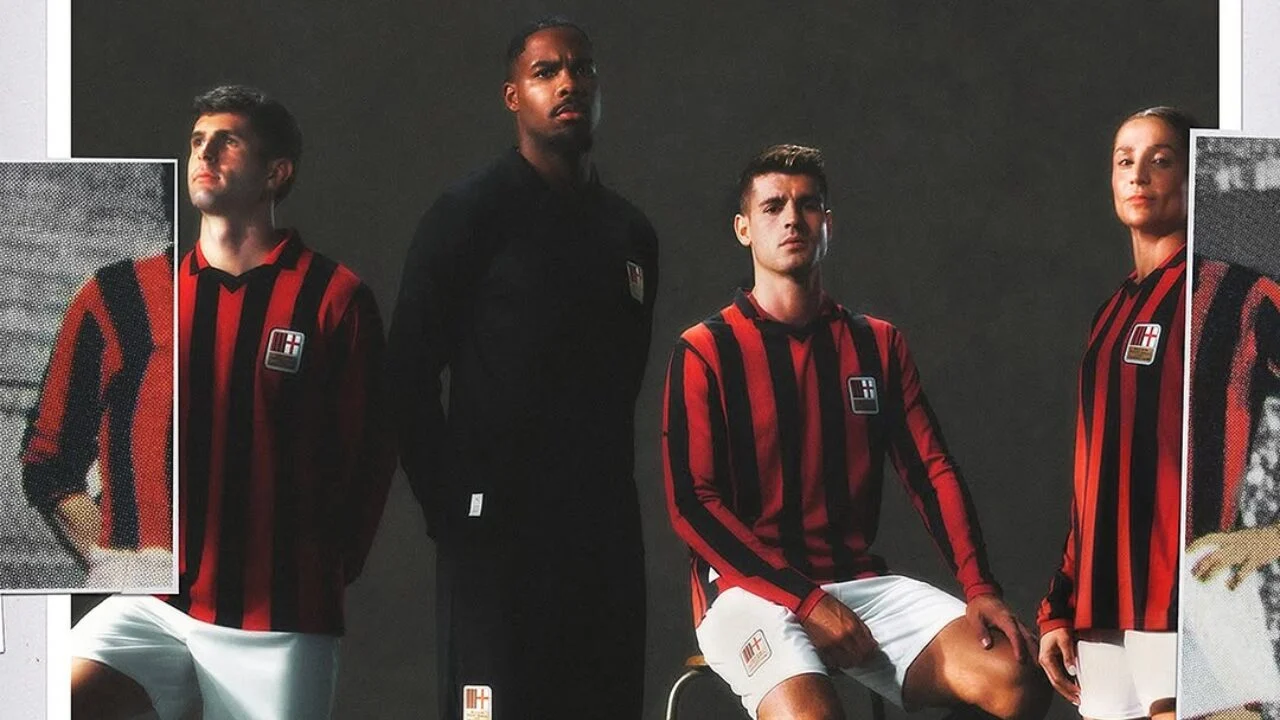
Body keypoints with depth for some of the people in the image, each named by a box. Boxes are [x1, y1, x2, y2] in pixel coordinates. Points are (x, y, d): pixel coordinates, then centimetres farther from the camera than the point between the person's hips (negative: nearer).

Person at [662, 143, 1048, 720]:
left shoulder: (877, 344, 15)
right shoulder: (705, 352, 1)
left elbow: (931, 473, 8)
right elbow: (692, 505, -6)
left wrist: (978, 586, -10)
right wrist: (807, 602, -15)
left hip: (862, 582, 5)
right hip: (750, 588, -4)